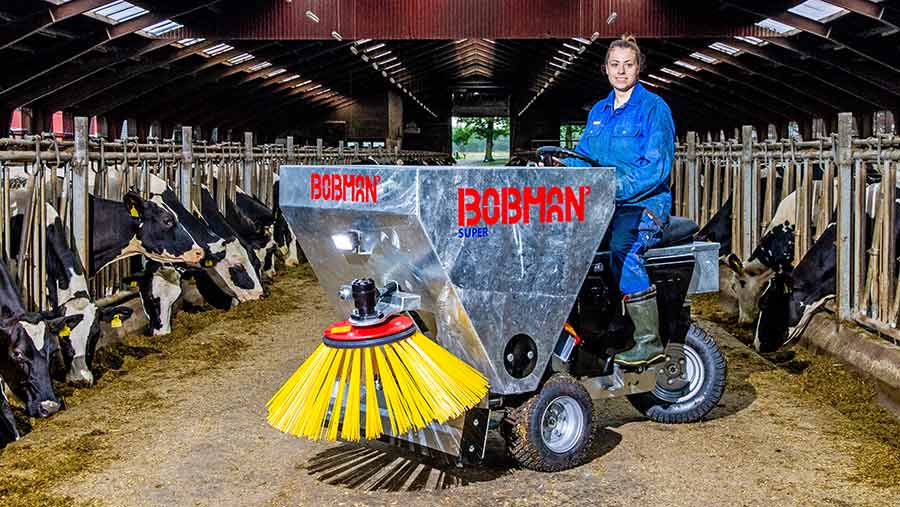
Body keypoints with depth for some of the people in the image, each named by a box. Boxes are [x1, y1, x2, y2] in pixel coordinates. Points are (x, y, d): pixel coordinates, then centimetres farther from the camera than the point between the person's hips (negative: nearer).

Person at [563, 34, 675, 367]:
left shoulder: (654, 108, -3)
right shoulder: (599, 111, 18)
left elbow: (656, 166, -13)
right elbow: (583, 155, 19)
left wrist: (615, 188, -25)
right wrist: (561, 168, -5)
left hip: (644, 203, -7)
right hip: (603, 205, 7)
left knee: (621, 245, -35)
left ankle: (649, 342, -27)